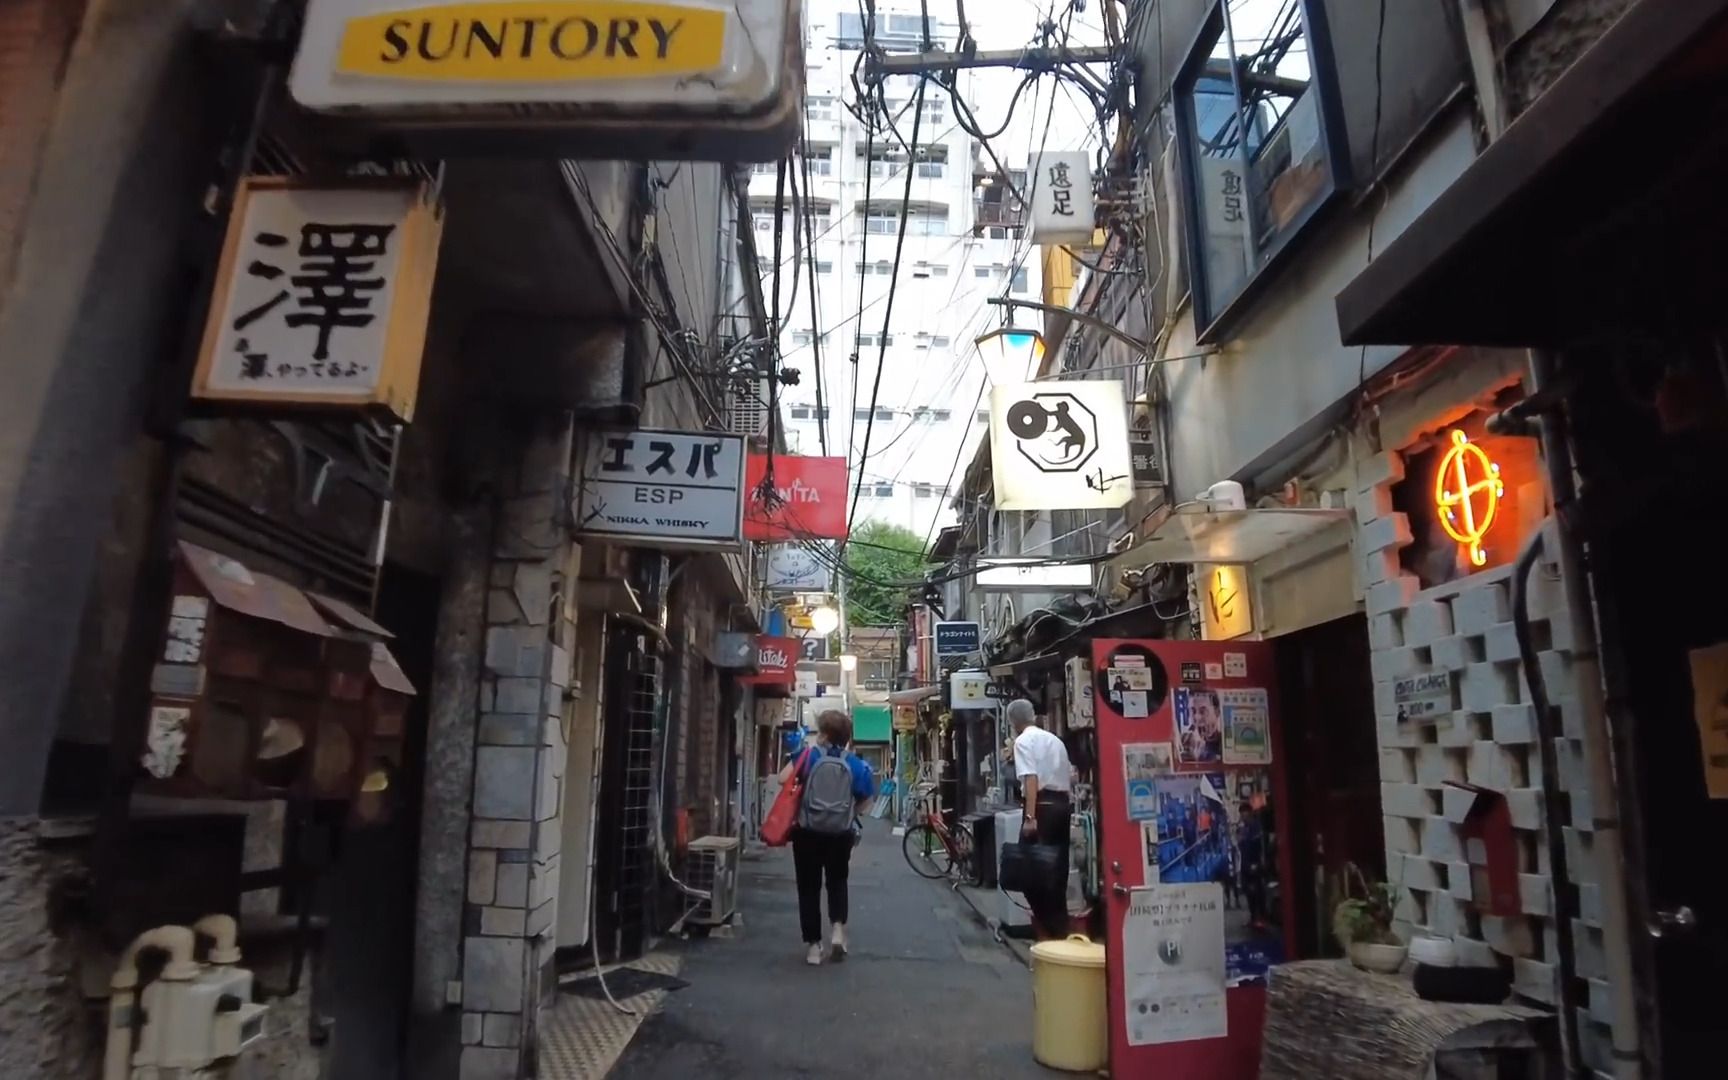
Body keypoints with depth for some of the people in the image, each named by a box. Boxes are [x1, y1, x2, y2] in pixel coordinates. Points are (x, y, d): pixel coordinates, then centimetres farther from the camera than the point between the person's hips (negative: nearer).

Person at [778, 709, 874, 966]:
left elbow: (783, 779, -9)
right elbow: (864, 803, -2)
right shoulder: (856, 765, -4)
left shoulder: (809, 756, -7)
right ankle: (838, 928, 4)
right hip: (841, 834, 1)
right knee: (837, 881, 23)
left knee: (809, 887, 11)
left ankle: (813, 945, 11)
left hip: (808, 832, -1)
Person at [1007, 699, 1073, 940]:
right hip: (1063, 804, 8)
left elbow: (1031, 778, -17)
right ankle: (1059, 925, 21)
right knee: (1057, 865, 14)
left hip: (1043, 805, -8)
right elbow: (1070, 775, 24)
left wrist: (1030, 816, -21)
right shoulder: (1054, 739, 18)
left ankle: (1047, 927, 1)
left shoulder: (1023, 740, -5)